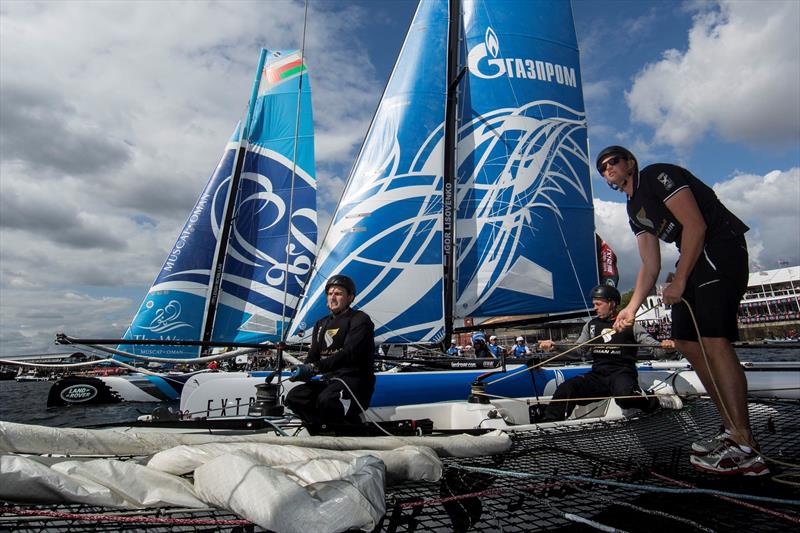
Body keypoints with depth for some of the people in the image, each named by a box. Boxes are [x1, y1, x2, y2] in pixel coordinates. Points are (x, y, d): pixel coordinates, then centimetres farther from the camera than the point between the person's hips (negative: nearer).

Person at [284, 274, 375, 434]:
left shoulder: (360, 319, -3)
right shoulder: (322, 324, 21)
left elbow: (349, 354, -18)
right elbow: (313, 356, 16)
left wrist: (315, 367, -26)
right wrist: (303, 370, -9)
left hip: (355, 379, -7)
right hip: (329, 379, 7)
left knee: (326, 400, -34)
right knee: (294, 397, -15)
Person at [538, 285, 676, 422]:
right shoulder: (591, 325, 17)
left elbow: (649, 342, 1)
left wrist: (663, 345, -22)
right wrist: (554, 346, 0)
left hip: (622, 373, -4)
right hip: (597, 375, 4)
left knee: (624, 396, -38)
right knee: (565, 389, -21)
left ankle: (655, 401, -9)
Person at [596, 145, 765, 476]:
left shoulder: (657, 175, -6)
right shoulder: (634, 210, 19)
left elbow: (695, 225, -15)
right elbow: (650, 265, 14)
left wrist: (679, 281, -14)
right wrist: (632, 307, 6)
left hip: (721, 249, -9)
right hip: (695, 260, 10)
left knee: (713, 340, -19)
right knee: (687, 343, 5)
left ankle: (745, 450, -16)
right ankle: (733, 430, 13)